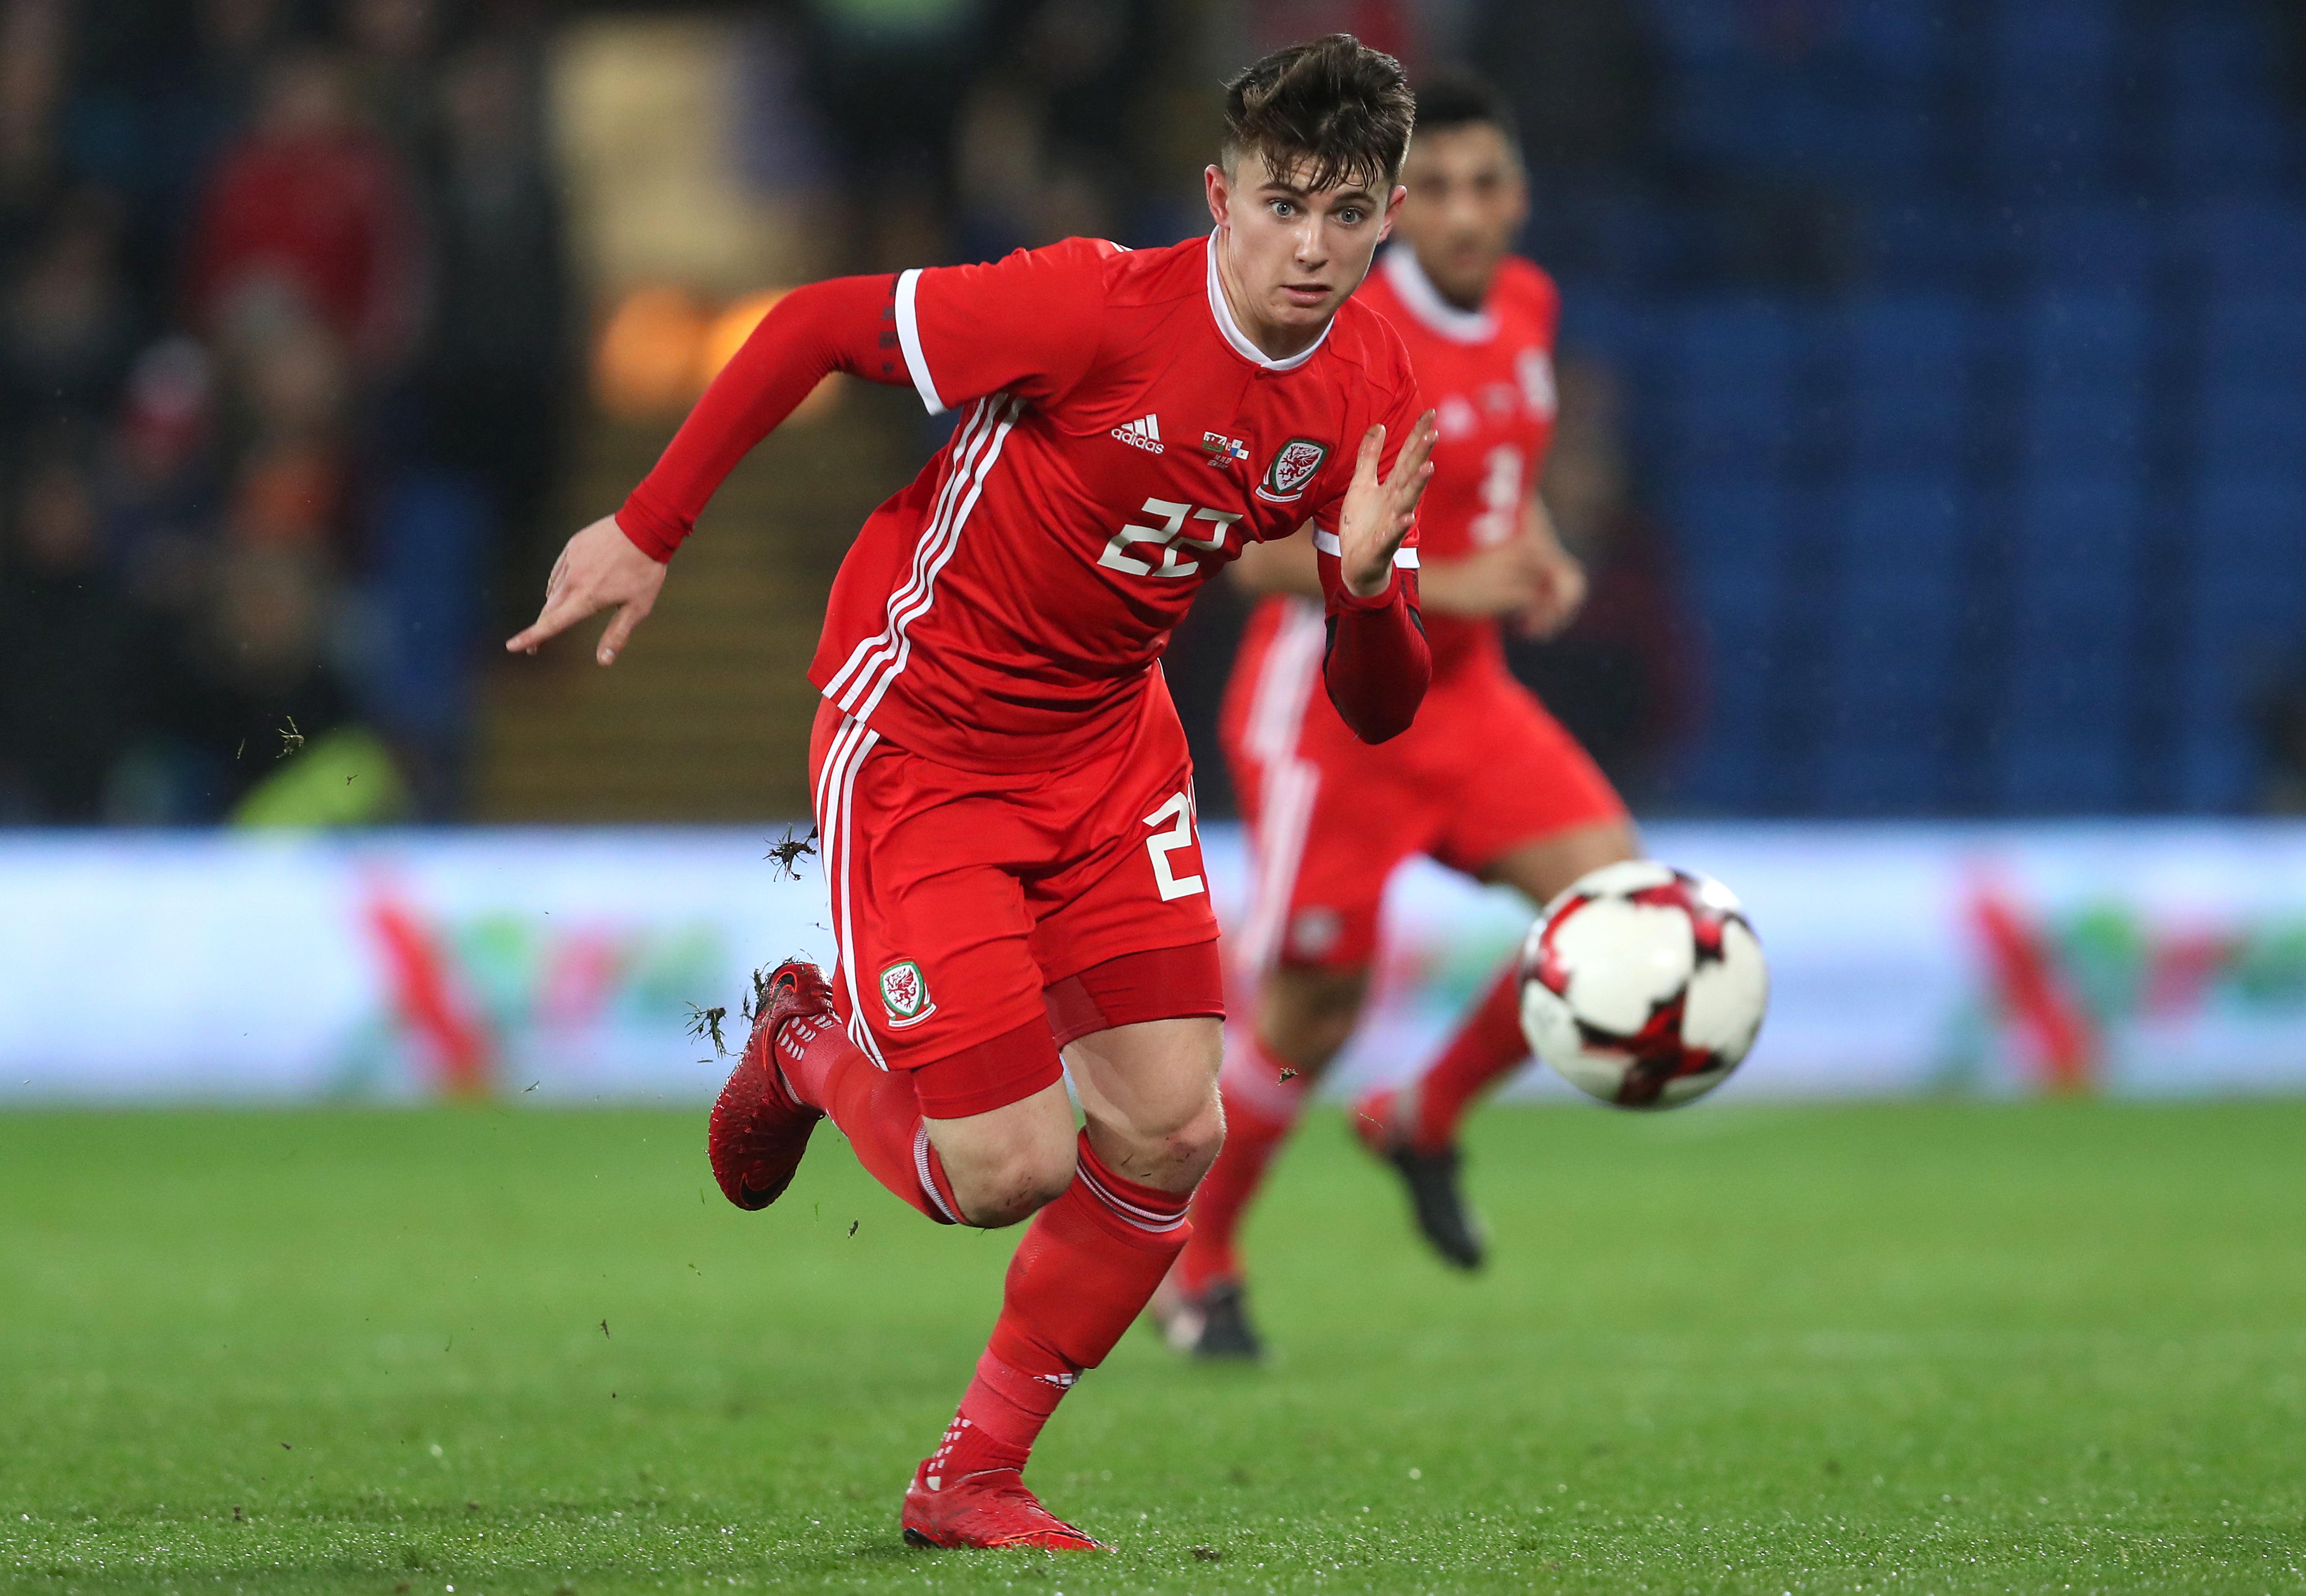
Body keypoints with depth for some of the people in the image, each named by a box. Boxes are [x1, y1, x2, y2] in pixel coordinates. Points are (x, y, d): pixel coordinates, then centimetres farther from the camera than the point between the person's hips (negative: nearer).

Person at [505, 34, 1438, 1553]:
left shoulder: (1372, 388, -7)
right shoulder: (1104, 306, -27)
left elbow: (1380, 710, -3)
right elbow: (816, 325, -16)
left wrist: (1365, 581, -25)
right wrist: (646, 532, -13)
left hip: (1108, 737, 6)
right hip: (920, 729, -6)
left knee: (1171, 1134, -3)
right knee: (1012, 1170, -10)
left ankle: (974, 1481, 17)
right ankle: (811, 1049, 25)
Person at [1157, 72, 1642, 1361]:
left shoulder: (1527, 309, 4)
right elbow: (1264, 553, -21)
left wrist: (1541, 557, 1)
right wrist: (1448, 586, -24)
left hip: (1465, 691, 7)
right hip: (1332, 705, -7)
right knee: (1312, 1011, -3)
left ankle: (1425, 1122, 13)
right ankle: (1198, 1269, 19)